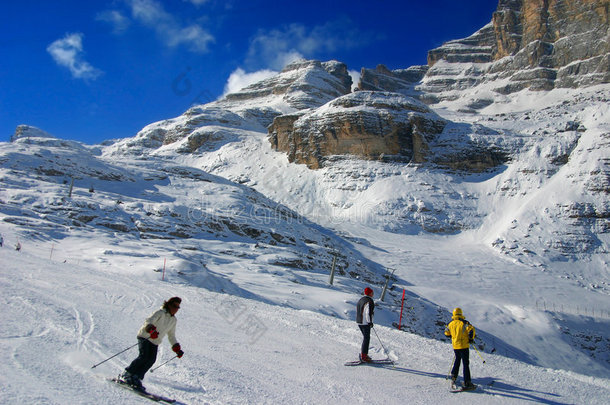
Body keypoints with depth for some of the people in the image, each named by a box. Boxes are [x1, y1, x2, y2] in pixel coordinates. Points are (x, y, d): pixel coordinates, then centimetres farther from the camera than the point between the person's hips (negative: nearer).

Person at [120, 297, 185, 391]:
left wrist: (177, 348, 11)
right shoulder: (160, 312, -10)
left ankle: (136, 378, -9)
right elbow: (149, 321, -24)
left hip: (155, 342, 6)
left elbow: (171, 336, 20)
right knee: (144, 356, -20)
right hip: (145, 336, -6)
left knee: (151, 360, -13)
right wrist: (151, 330, -45)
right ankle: (126, 374, -7)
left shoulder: (173, 320, 11)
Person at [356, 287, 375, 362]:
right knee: (366, 338, -5)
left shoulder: (361, 300, 13)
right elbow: (368, 313, -20)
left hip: (359, 322, 9)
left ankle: (363, 354, 19)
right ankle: (363, 356, -6)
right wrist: (370, 322, -15)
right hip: (365, 323, -9)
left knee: (365, 337, 17)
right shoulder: (369, 301, -14)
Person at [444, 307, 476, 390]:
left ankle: (454, 376, 29)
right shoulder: (464, 323, -11)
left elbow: (447, 333, 14)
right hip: (464, 346, -4)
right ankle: (467, 383, -2)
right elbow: (471, 330, -22)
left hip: (455, 346, 5)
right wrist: (471, 339, -6)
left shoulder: (450, 324, 3)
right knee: (466, 364, -1)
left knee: (457, 360, 25)